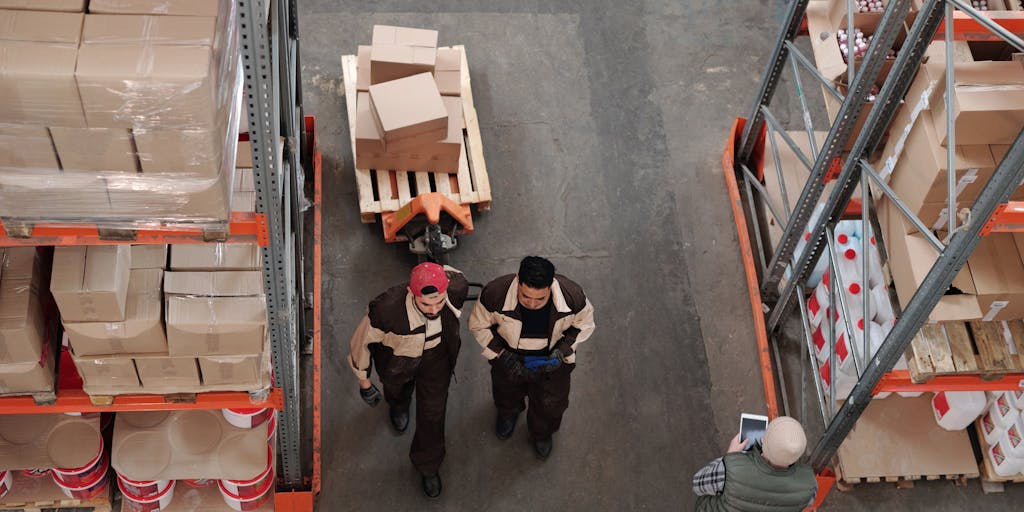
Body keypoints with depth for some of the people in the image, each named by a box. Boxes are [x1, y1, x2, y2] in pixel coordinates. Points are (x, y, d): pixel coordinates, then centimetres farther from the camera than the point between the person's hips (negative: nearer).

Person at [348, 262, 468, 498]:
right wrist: (363, 379, -8)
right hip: (397, 357, -1)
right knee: (396, 387, 33)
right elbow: (363, 339, -25)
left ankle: (428, 465, 48)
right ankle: (398, 404, 73)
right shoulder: (387, 309, -47)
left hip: (437, 356, 1)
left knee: (433, 412, 17)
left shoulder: (457, 288, -38)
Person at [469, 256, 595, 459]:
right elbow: (478, 325, -17)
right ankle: (508, 413, 72)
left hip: (552, 362, 0)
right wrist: (502, 355, -26)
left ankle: (541, 434, 62)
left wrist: (562, 351, -26)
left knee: (550, 404, 25)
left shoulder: (573, 297, -36)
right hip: (509, 358, 0)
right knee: (506, 392, 33)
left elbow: (584, 325, -12)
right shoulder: (494, 294, -38)